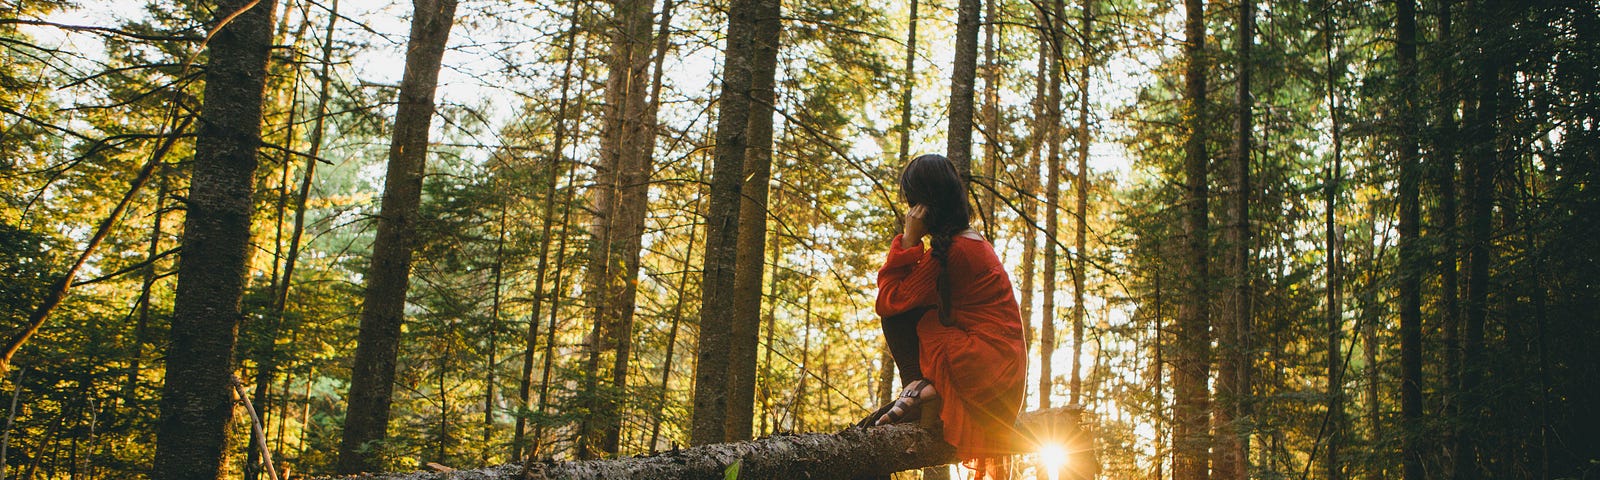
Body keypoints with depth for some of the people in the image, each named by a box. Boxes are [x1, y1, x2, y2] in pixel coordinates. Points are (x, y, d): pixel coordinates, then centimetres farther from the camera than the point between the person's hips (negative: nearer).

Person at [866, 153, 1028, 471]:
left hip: (979, 370, -9)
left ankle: (921, 389, -4)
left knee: (897, 318, -5)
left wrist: (909, 239, -11)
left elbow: (887, 302, -12)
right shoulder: (972, 239, 13)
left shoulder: (950, 249, -16)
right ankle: (928, 391, 5)